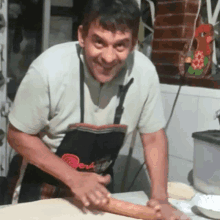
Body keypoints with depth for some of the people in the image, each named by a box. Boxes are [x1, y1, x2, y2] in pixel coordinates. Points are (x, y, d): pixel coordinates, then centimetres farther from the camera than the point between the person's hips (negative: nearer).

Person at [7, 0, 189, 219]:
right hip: (46, 186, -2)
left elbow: (153, 137, -7)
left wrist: (160, 198, -17)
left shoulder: (144, 72, -20)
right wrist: (73, 178, -24)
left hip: (99, 184, 3)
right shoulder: (49, 69, -28)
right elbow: (18, 135, -16)